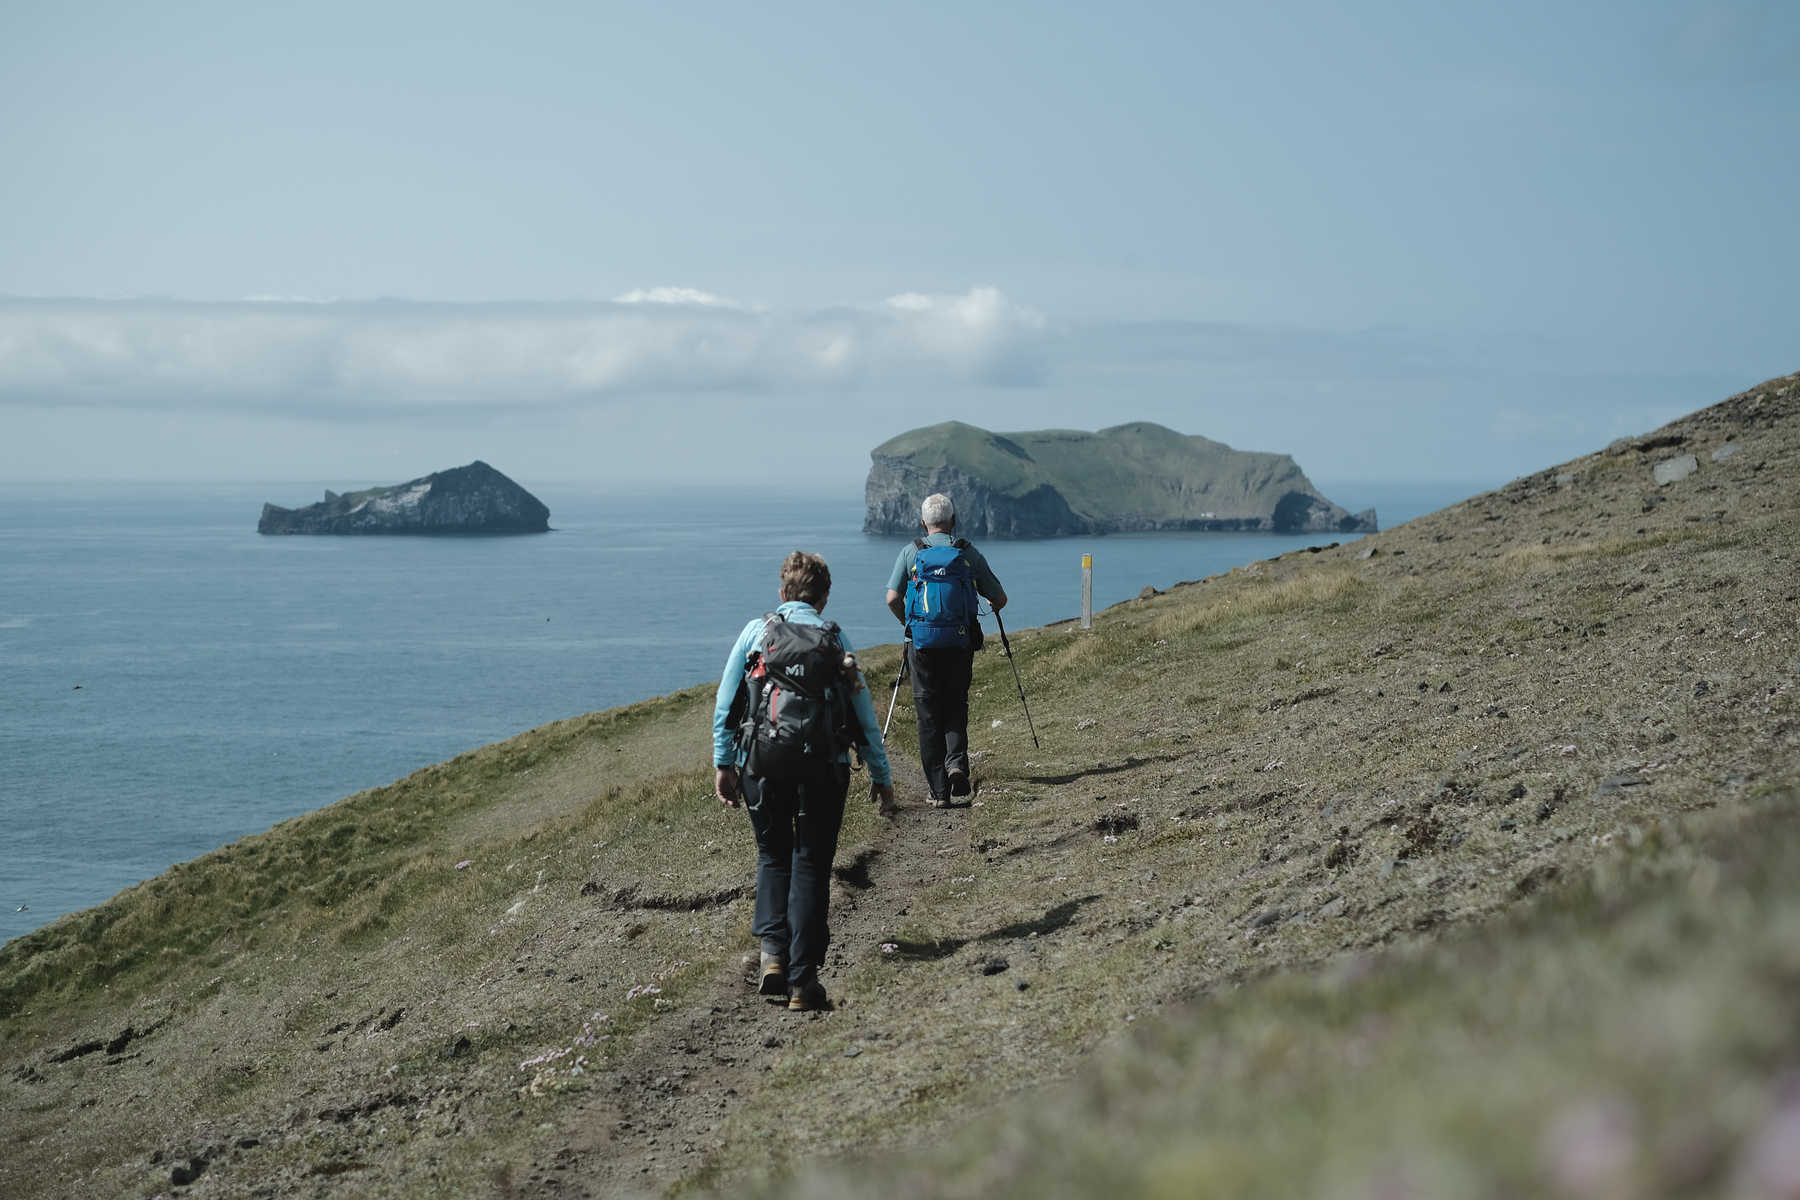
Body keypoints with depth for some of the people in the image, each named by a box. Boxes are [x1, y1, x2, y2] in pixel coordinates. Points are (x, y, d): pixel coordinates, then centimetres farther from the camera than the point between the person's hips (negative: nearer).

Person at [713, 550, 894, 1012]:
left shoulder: (755, 631, 10)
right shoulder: (836, 639, 11)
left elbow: (725, 702, 4)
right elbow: (864, 712, 11)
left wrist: (722, 764, 7)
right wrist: (881, 775, 16)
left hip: (763, 757, 0)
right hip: (823, 761, 0)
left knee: (773, 857, 18)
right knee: (811, 864, 7)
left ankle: (773, 952, -2)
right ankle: (803, 978, -1)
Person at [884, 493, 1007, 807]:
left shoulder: (911, 552, 2)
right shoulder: (969, 553, 4)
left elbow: (893, 598, -6)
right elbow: (999, 599, 7)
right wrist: (992, 607, 31)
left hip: (922, 642, -1)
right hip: (960, 643, 1)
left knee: (928, 716, 5)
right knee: (956, 708, 15)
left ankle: (938, 790, 2)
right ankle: (957, 763, -11)